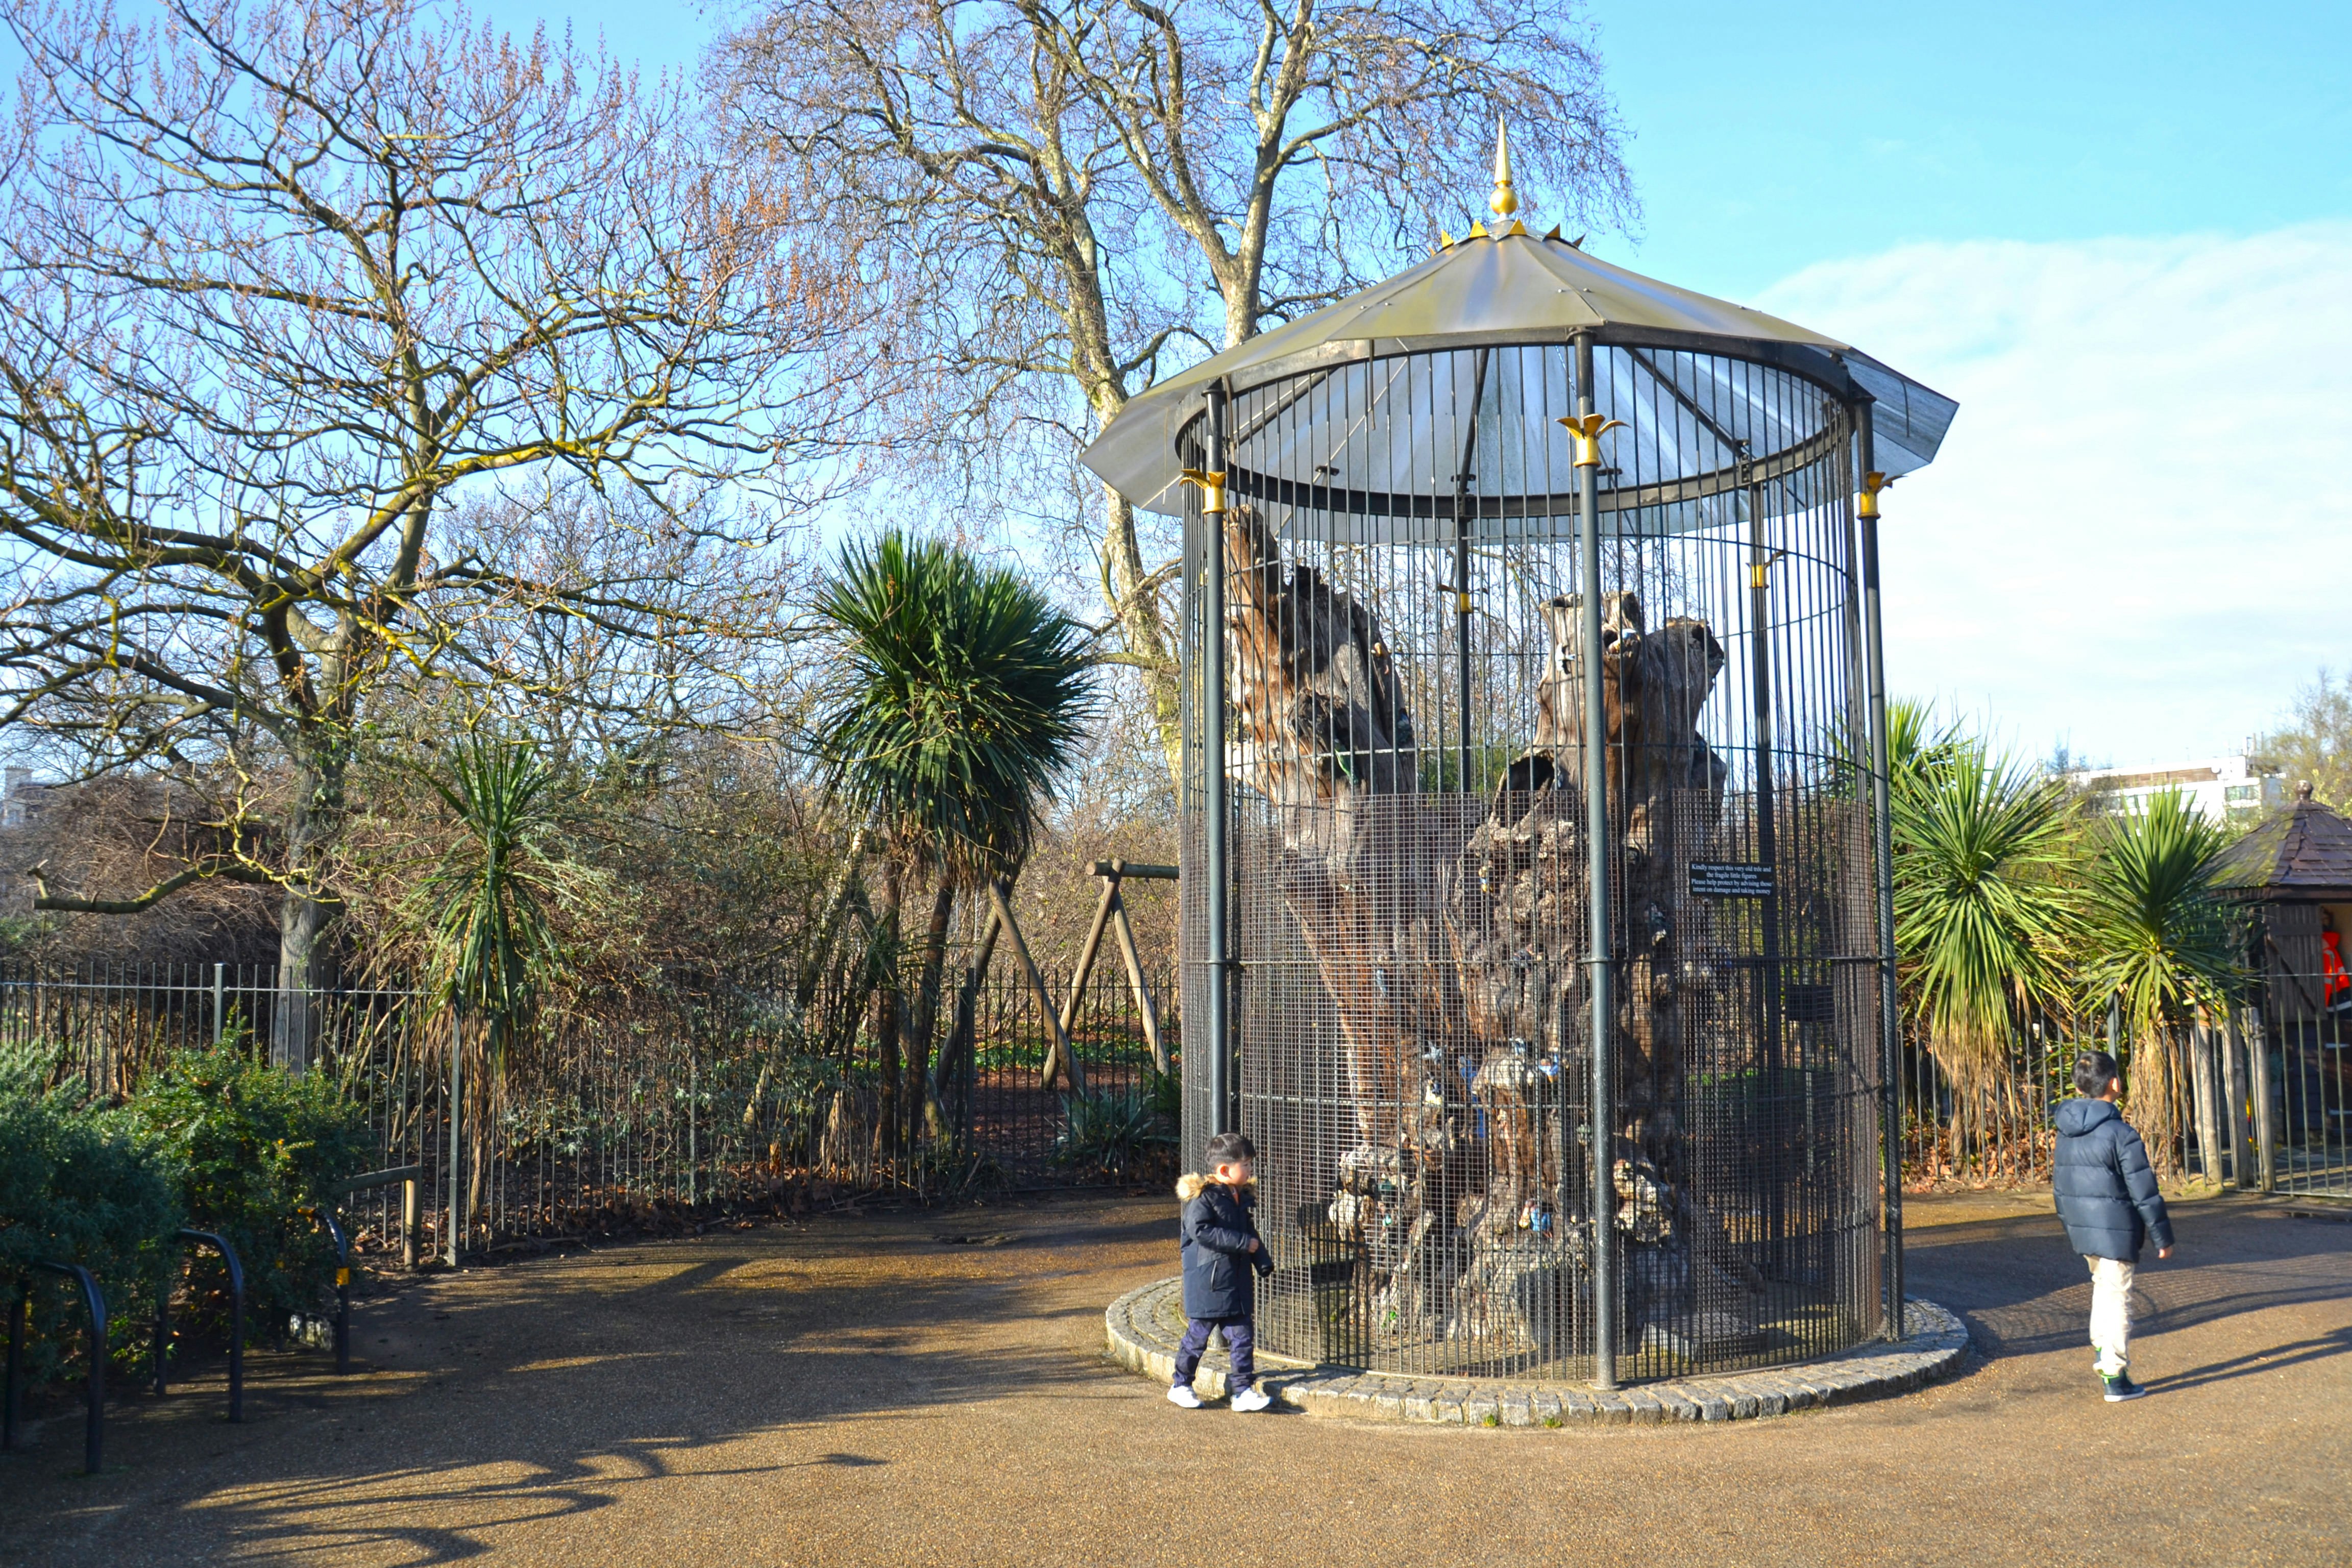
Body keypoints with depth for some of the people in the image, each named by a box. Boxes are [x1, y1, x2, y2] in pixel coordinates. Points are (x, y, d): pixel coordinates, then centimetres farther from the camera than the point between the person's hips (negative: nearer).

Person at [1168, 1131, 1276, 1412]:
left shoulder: (1241, 1196, 11)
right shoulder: (1203, 1196, -14)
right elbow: (1200, 1230, -27)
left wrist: (1263, 1262, 11)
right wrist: (1243, 1243, -24)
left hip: (1238, 1279, 7)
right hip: (1208, 1280, -7)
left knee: (1242, 1335, 4)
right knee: (1198, 1335, 5)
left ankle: (1243, 1390, 11)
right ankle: (1181, 1386, 21)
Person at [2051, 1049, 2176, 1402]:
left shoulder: (2065, 1131, 6)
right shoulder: (2121, 1134, -16)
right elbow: (2144, 1192, -13)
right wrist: (2163, 1237, -4)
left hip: (2082, 1229, 7)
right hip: (2117, 1231, -7)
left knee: (2102, 1284, 26)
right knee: (2117, 1298, 1)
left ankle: (2102, 1350, 25)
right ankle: (2115, 1378, 7)